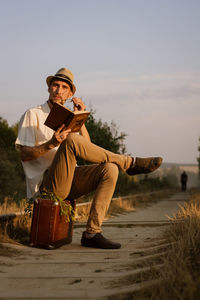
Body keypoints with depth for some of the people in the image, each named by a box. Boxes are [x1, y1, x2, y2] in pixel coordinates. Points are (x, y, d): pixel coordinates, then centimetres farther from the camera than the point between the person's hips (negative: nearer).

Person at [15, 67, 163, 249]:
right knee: (71, 140, -30)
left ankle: (92, 233, -24)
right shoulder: (33, 115, 6)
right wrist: (51, 144, -23)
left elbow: (88, 148, 10)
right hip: (46, 185, -6)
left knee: (110, 170, -20)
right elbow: (24, 155, -7)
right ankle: (129, 163, -17)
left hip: (69, 183, 6)